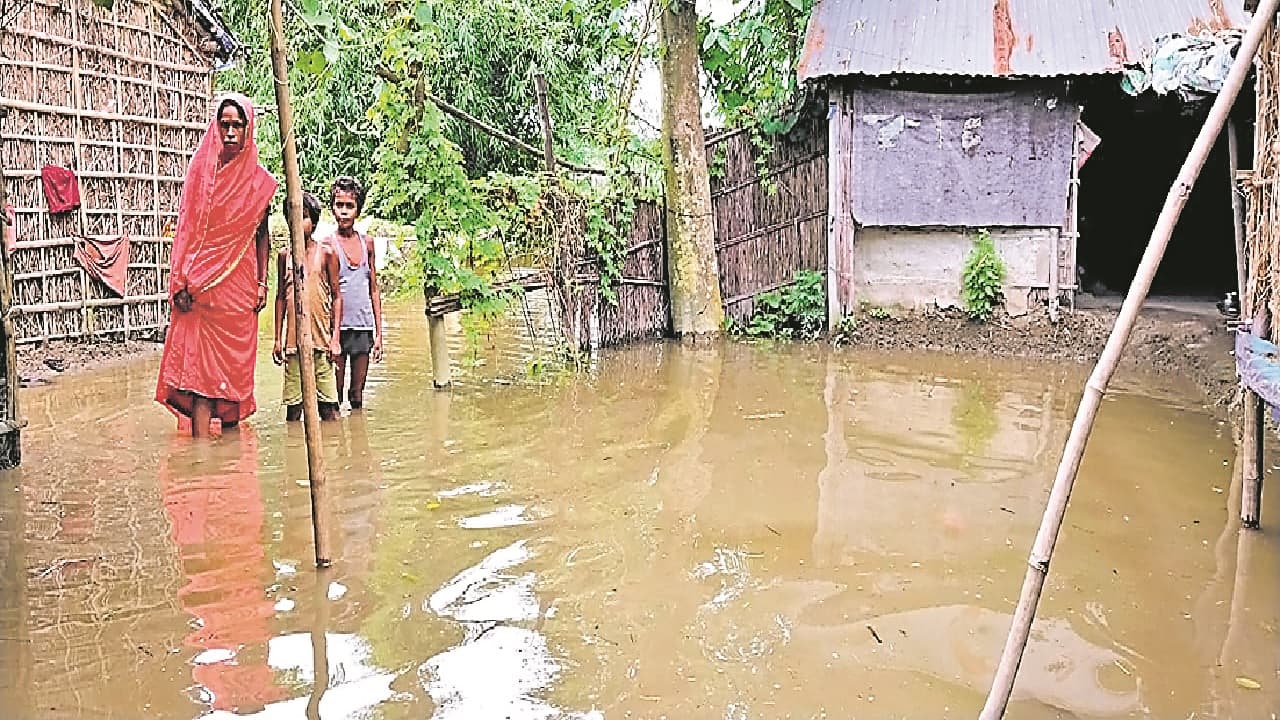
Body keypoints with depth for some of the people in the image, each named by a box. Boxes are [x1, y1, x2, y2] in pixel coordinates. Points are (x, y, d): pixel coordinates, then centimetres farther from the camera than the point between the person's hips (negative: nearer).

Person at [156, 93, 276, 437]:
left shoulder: (258, 179, 7)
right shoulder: (201, 169, 2)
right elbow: (186, 228, 0)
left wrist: (262, 283, 6)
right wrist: (181, 283, -7)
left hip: (240, 285, 2)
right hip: (202, 285, -2)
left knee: (236, 362, 6)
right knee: (199, 363, -7)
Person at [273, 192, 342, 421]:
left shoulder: (326, 253, 3)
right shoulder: (285, 255, 10)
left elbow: (336, 296, 4)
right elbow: (280, 298, 14)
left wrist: (335, 338, -3)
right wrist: (277, 339, 9)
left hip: (321, 339, -2)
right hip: (292, 340, 2)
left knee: (328, 406, -2)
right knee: (293, 405, 4)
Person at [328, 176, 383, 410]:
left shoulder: (367, 242, 9)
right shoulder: (328, 245, -4)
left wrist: (379, 333, 10)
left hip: (364, 327, 4)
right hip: (337, 327, -4)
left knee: (357, 395, 11)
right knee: (334, 394, 1)